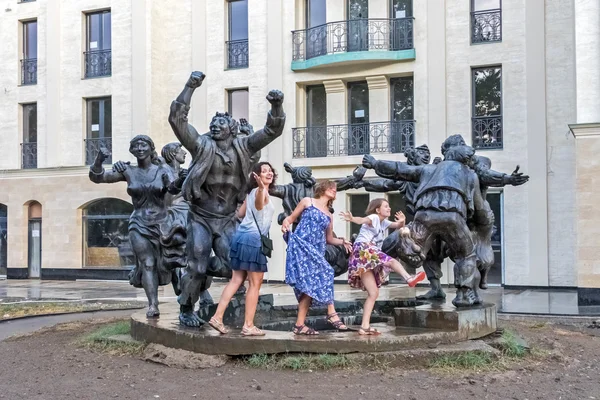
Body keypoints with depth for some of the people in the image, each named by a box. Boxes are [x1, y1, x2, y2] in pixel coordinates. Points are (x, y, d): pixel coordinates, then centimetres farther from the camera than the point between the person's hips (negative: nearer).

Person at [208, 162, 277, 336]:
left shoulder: (252, 192, 18)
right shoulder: (260, 192, -8)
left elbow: (240, 213, 27)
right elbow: (259, 205, -34)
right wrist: (262, 188, -55)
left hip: (241, 236, 9)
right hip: (254, 239, -9)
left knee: (236, 280, 9)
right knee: (255, 284, -3)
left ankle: (217, 317, 3)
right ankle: (248, 326, -1)